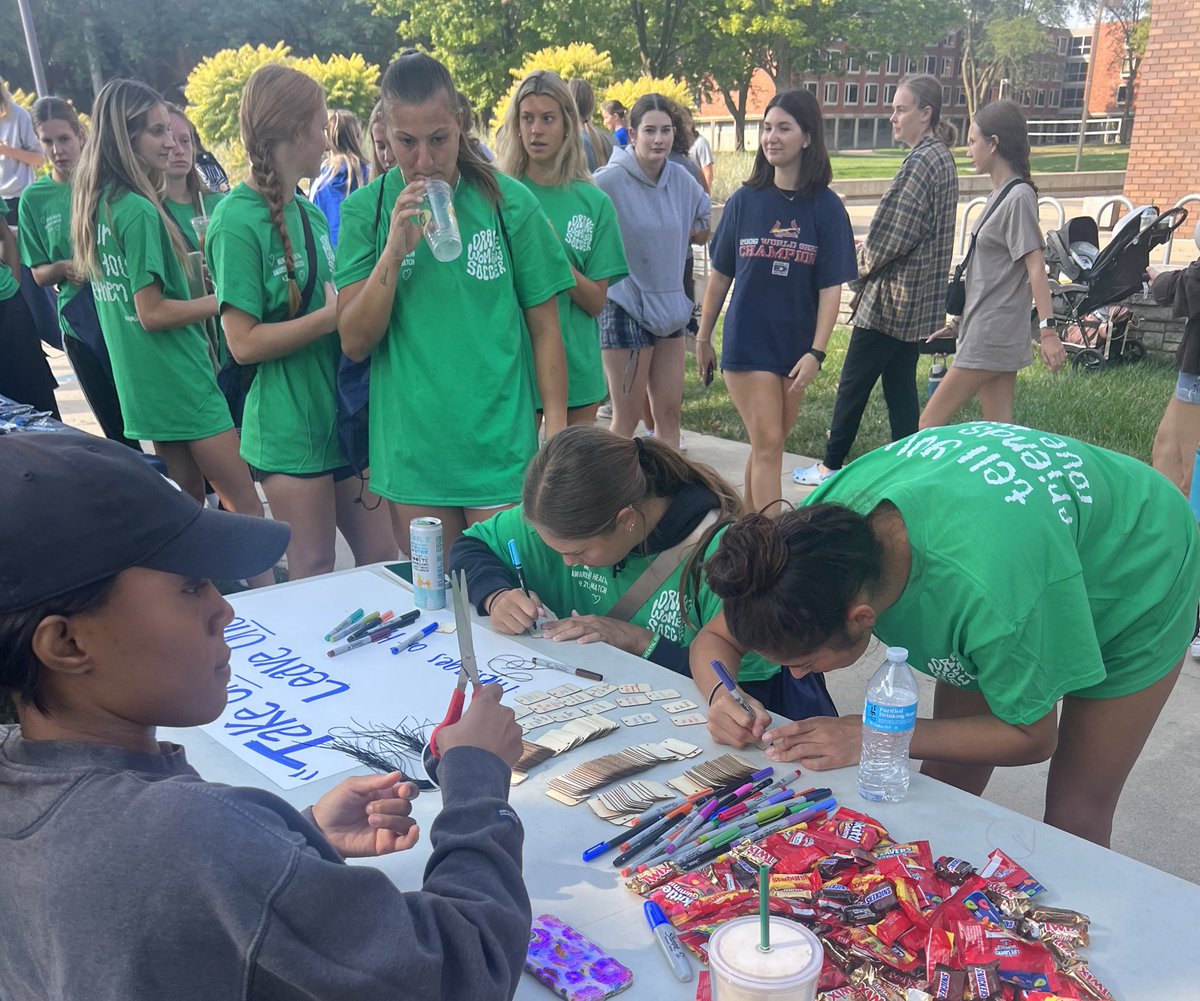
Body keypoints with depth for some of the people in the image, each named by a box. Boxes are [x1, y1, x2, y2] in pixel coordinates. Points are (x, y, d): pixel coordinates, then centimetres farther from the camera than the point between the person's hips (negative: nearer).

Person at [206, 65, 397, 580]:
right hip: (290, 424, -7)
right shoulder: (237, 220, -13)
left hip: (343, 413, 7)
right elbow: (244, 342, -17)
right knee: (313, 575, 5)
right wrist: (332, 315, -18)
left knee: (382, 558, 11)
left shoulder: (310, 211, 10)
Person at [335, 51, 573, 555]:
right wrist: (394, 250, -16)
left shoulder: (508, 202, -3)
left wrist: (556, 431, -3)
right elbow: (354, 342, -4)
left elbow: (544, 325, 2)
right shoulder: (364, 210, 0)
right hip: (411, 449, 2)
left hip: (500, 443, -1)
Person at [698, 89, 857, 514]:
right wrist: (703, 337, 10)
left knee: (769, 445, 12)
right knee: (767, 444, -6)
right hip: (747, 343, -1)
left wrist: (816, 352, -12)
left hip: (796, 346, 2)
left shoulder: (826, 208, -2)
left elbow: (831, 287, -4)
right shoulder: (744, 200, 0)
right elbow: (720, 275, 6)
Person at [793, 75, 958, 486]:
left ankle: (831, 464, 13)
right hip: (916, 299, 9)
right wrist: (870, 254, 8)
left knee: (854, 381, 2)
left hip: (891, 297, -9)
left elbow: (894, 234, -20)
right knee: (900, 383, 13)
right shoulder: (940, 158, 13)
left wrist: (862, 266, -3)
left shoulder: (921, 162, -17)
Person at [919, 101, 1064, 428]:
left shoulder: (1018, 197, -13)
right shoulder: (998, 195, 15)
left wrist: (1047, 330, -23)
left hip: (991, 336, -9)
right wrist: (961, 322, 23)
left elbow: (1035, 266, -18)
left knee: (930, 423, -4)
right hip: (984, 329, 9)